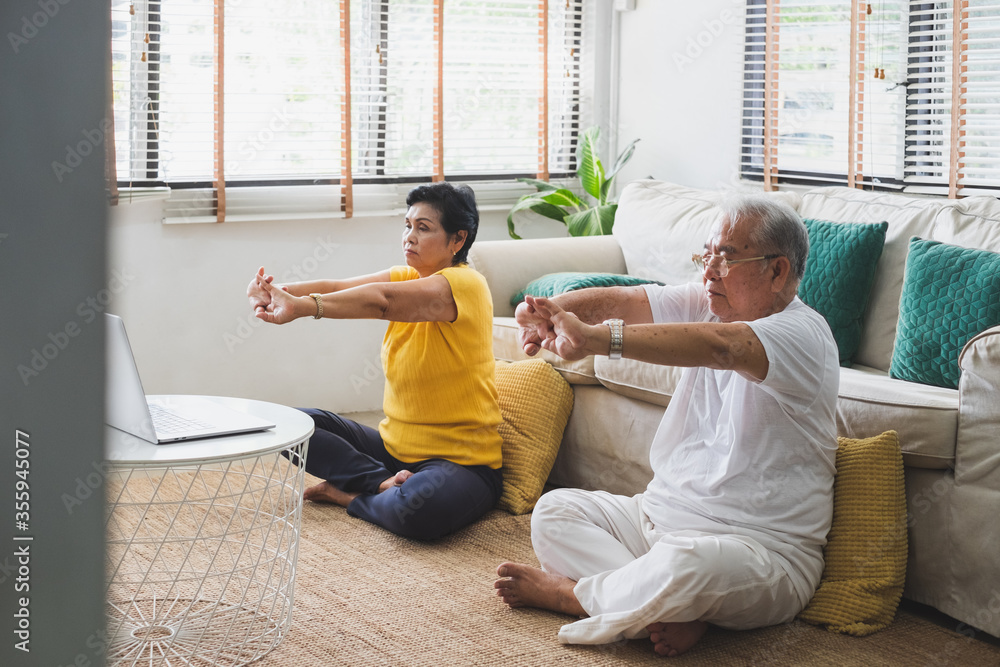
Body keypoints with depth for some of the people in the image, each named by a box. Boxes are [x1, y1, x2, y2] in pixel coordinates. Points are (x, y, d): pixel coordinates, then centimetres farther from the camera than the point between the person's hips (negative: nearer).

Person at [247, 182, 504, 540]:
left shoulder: (465, 283, -15)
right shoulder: (407, 278, 9)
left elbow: (383, 300, -32)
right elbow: (337, 287, -8)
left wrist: (303, 306, -44)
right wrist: (279, 292, -28)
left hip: (462, 461, -8)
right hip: (395, 444, 8)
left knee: (420, 506, -40)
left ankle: (353, 495, -8)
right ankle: (384, 483, -11)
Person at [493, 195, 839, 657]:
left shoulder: (803, 334, -17)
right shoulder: (708, 304, 8)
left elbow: (717, 346, -36)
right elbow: (619, 299, -3)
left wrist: (596, 339, -46)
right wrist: (549, 310, -26)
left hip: (762, 546, -8)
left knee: (687, 563, -39)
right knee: (554, 510, -1)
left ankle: (572, 594, -9)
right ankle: (675, 609, -18)